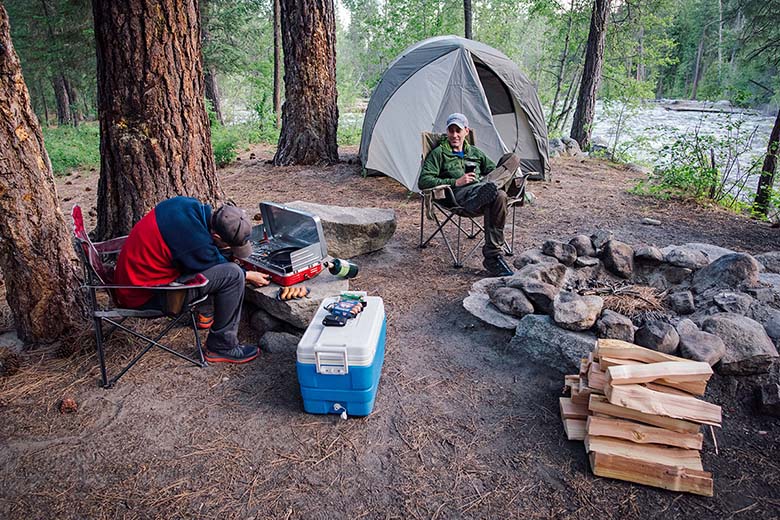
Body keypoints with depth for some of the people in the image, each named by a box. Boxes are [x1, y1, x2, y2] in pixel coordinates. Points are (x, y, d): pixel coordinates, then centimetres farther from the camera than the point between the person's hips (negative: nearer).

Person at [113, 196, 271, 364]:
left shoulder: (190, 204, -8)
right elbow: (215, 266, -8)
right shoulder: (198, 241, -30)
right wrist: (247, 276, 6)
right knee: (233, 274, -19)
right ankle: (222, 347, -6)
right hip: (146, 296, -9)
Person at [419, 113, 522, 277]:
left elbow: (494, 170, 30)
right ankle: (492, 256, -32)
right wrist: (456, 182, -7)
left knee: (512, 159, -15)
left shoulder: (475, 152, 33)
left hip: (482, 190, 6)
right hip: (461, 195, -5)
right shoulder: (439, 153, 16)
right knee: (498, 195, -38)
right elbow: (423, 181, 3)